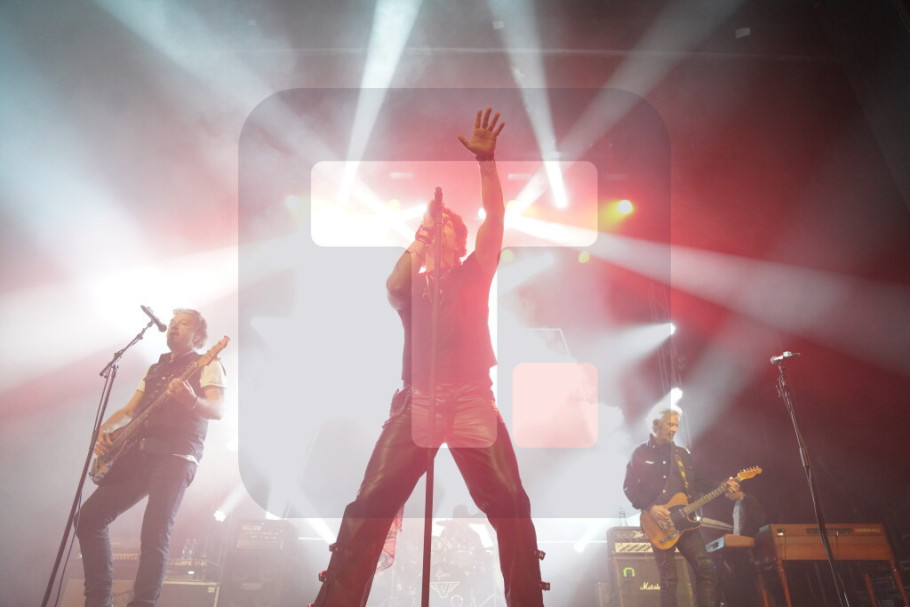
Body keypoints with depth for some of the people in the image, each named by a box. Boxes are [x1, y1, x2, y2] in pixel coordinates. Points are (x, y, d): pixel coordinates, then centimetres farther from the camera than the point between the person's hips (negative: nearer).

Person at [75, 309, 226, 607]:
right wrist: (105, 428, 4)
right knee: (89, 516, -1)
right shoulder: (155, 369, 27)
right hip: (139, 452, 7)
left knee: (154, 536, -19)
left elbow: (218, 410, -11)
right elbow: (130, 409, 26)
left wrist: (191, 400, -33)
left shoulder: (207, 365, 5)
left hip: (175, 456, -7)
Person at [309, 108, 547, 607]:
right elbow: (393, 283, -5)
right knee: (370, 505, -7)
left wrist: (486, 159, -6)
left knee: (510, 506, -9)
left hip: (471, 400, -1)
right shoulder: (411, 286, 19)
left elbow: (495, 215, 4)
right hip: (416, 399, 1)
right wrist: (420, 237, -1)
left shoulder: (473, 277, 14)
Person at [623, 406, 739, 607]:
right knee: (668, 579, -3)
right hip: (659, 525, -4)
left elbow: (698, 482, 15)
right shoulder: (640, 453, 0)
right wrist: (650, 507, -16)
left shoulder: (682, 454, 16)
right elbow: (628, 487, -5)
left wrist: (722, 487, -1)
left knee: (706, 567, -7)